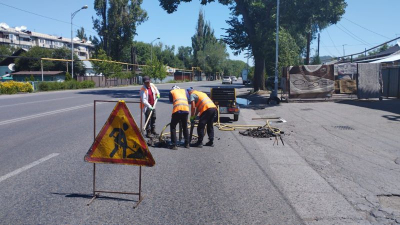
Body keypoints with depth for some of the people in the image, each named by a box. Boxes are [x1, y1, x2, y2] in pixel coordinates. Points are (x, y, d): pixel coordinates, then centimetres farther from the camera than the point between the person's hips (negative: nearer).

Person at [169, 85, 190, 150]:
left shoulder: (171, 92, 22)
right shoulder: (184, 90, 27)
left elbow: (171, 101, 19)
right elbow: (188, 100, 19)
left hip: (177, 110, -3)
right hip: (186, 110, 3)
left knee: (173, 127, 9)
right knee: (185, 127, 19)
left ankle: (174, 145, 1)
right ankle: (187, 144, 24)